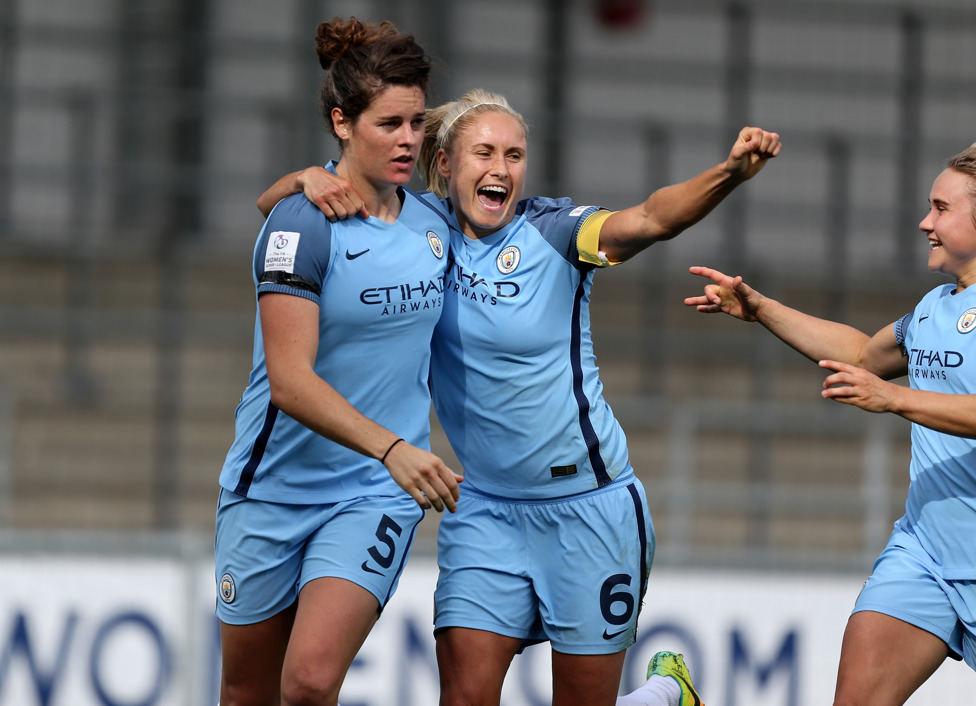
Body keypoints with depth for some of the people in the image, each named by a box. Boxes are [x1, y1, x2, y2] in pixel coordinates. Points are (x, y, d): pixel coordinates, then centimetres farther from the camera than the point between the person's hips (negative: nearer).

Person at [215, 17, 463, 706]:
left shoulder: (433, 224, 2)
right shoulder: (303, 223, -14)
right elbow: (290, 378, -22)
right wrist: (391, 448, -32)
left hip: (375, 496, 2)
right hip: (274, 487, -2)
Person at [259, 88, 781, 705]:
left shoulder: (552, 232, -11)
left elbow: (651, 218, -29)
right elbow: (271, 205, 2)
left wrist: (732, 172, -47)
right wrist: (311, 180, -21)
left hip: (586, 502, -3)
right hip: (486, 509, 3)